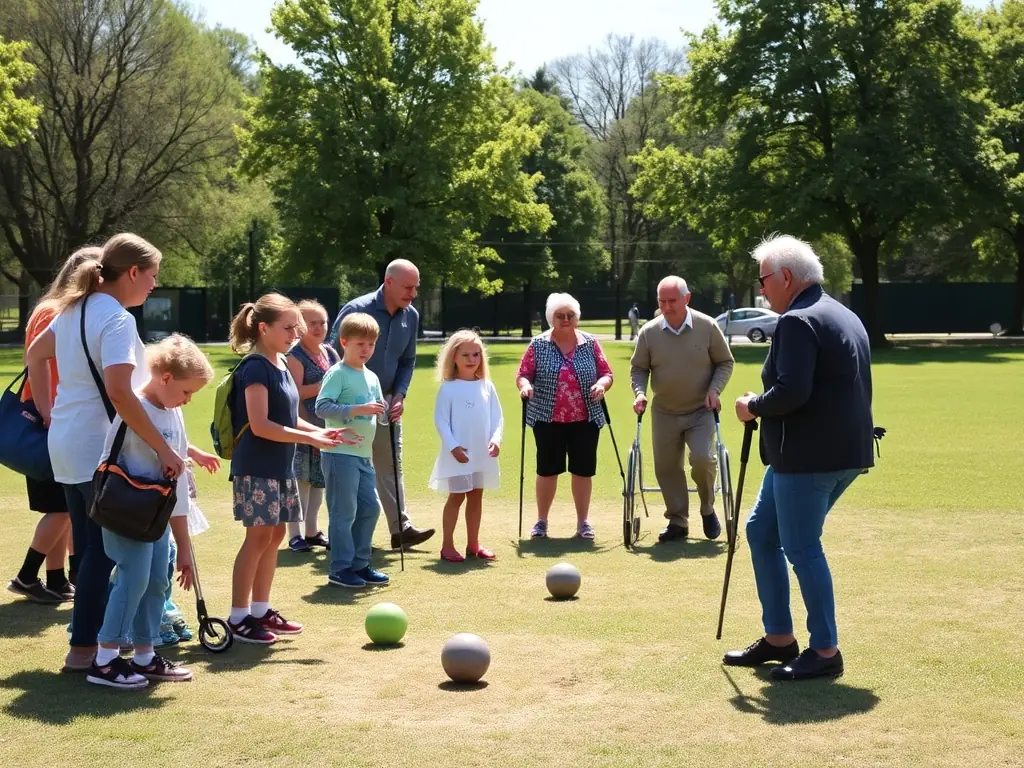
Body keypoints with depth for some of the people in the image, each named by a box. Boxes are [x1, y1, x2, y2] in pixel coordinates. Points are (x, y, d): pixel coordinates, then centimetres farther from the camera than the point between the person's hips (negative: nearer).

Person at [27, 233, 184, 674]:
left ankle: (91, 635, 24)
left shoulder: (75, 309, 11)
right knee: (103, 549, -2)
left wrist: (48, 413, 22)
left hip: (67, 444, 9)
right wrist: (164, 450, -28)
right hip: (99, 450, -9)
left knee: (88, 546, 16)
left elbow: (34, 356, 23)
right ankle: (83, 649, 3)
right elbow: (119, 394, -30)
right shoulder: (116, 319, -19)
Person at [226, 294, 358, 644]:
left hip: (280, 467, 9)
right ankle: (238, 618, 1)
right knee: (259, 536, -6)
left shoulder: (281, 365, 13)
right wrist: (309, 438, -22)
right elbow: (260, 425, -22)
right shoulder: (255, 368, -15)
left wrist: (319, 431, 4)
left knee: (276, 535, 12)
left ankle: (260, 611, 21)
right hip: (257, 468, -9)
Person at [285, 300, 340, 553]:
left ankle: (312, 531, 20)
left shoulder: (330, 353, 13)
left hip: (326, 425, 7)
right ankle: (294, 535, 1)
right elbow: (296, 392, -16)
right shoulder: (296, 356, -8)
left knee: (318, 478, 12)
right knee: (301, 478, -5)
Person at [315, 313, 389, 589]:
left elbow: (380, 411, 23)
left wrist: (381, 411, 0)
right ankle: (340, 569, 5)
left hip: (364, 454, 8)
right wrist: (358, 410, -26)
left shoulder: (372, 377, 15)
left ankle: (360, 564, 22)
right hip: (340, 453, -8)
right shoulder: (337, 373, -9)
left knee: (370, 508, 11)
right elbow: (322, 407, -20)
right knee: (344, 512, -4)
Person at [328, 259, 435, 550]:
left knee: (391, 465, 6)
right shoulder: (356, 310, -16)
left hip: (386, 403, 5)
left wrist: (399, 395, -1)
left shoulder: (411, 316, 2)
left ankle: (401, 527, 7)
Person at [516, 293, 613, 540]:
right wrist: (525, 385, -20)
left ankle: (583, 522, 16)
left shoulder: (590, 343, 6)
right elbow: (523, 374, 1)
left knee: (583, 470, 4)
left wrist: (602, 384, -13)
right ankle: (541, 521, 18)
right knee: (547, 470, 5)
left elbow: (606, 373, 8)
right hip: (548, 419, -1)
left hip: (585, 420, 1)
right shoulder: (538, 344, 2)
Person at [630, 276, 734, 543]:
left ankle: (707, 509, 9)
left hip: (701, 410, -2)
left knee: (702, 458, -18)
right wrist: (639, 392, -12)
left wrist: (714, 389, -12)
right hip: (664, 413, 2)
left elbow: (725, 362, 1)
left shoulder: (708, 327, -9)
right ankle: (677, 521, 20)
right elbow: (638, 368, 5)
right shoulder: (648, 332, -6)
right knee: (666, 467, 4)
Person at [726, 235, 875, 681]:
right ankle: (778, 639, 24)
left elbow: (791, 392, -25)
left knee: (802, 549, -1)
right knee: (761, 531, 17)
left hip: (807, 457, -10)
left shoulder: (797, 322, -14)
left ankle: (825, 652, 8)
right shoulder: (844, 317, 17)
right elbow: (847, 387, 19)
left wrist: (753, 406, -7)